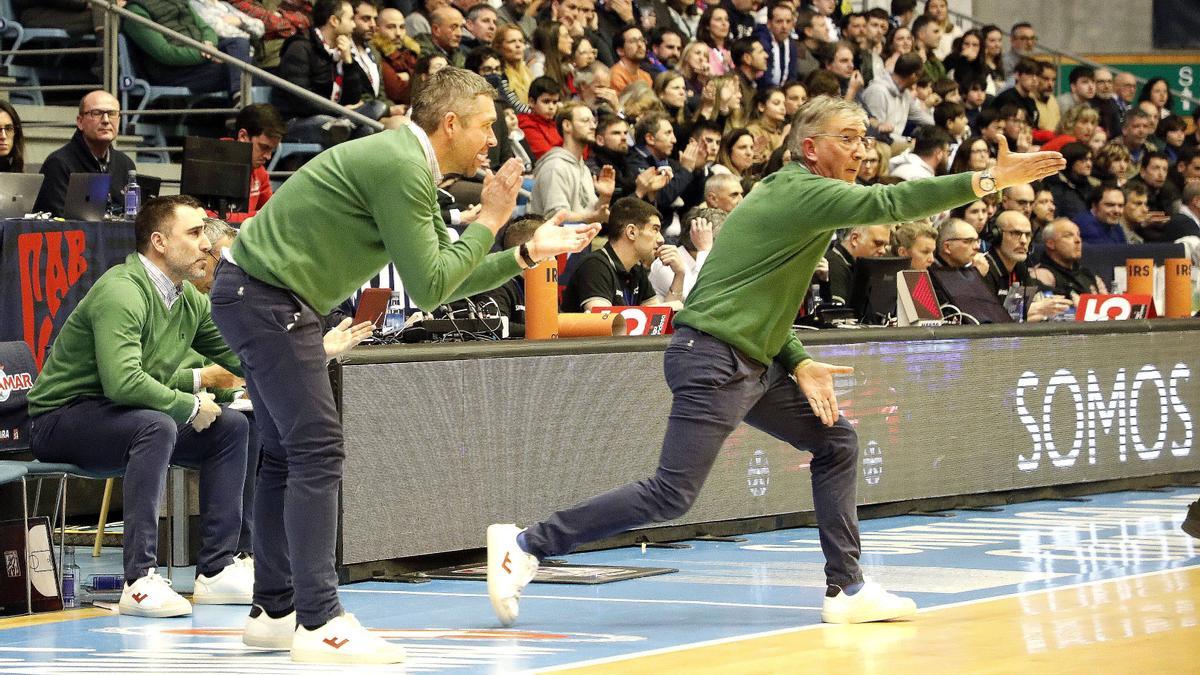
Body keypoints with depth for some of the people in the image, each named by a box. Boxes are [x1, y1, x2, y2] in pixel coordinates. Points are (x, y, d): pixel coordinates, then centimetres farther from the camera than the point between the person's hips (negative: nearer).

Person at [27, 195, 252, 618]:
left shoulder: (189, 300, 5)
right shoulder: (121, 293, -24)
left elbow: (240, 358, 9)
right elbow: (123, 382, -35)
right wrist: (190, 406, -23)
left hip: (120, 416, 10)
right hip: (60, 420, -10)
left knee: (231, 427, 4)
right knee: (156, 426, -35)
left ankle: (216, 570, 1)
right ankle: (140, 581, -37)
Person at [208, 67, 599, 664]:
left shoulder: (408, 167, 15)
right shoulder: (402, 167, -17)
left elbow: (441, 280, 19)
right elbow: (429, 289, -17)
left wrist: (528, 253, 16)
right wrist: (487, 222, -8)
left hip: (255, 297, 11)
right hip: (268, 296, -11)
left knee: (287, 456, 14)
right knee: (317, 453, -13)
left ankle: (273, 612, 19)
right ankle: (319, 624, -16)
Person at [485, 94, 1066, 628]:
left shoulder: (791, 193, 17)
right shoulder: (805, 192, -13)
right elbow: (888, 205, -26)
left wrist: (800, 363, 8)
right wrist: (990, 181, -26)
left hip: (752, 364, 11)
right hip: (712, 360, -11)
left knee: (836, 442, 11)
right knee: (671, 496, -13)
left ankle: (846, 590, 12)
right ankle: (526, 545, -9)